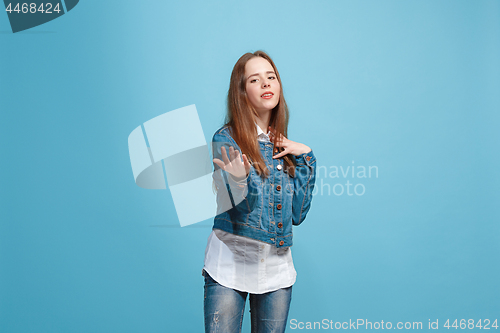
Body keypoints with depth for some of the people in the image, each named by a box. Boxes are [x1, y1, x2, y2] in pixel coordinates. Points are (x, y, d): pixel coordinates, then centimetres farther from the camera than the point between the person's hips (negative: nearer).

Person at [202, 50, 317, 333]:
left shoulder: (284, 147, 7)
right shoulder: (226, 139, -8)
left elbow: (297, 214, 1)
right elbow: (242, 213, -17)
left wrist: (304, 158, -4)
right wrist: (241, 181, -37)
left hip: (278, 269, 5)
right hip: (230, 266, -4)